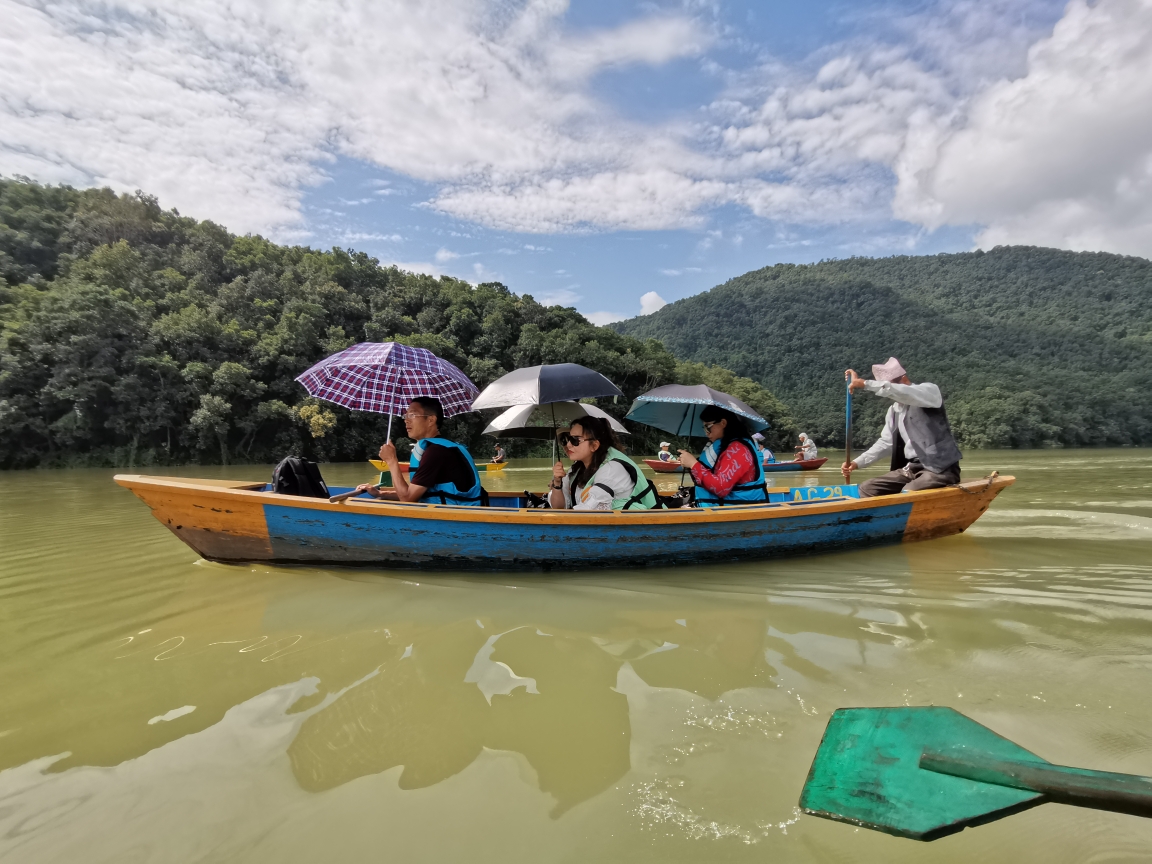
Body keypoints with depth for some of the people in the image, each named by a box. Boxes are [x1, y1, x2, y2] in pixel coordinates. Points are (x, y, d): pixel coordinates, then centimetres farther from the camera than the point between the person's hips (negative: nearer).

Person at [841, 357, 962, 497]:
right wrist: (857, 462, 3)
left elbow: (902, 393, -30)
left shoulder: (930, 390, -8)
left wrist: (864, 384, -33)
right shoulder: (894, 410, 13)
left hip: (940, 469, -8)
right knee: (867, 488, -1)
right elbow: (886, 442, 16)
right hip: (911, 468, 8)